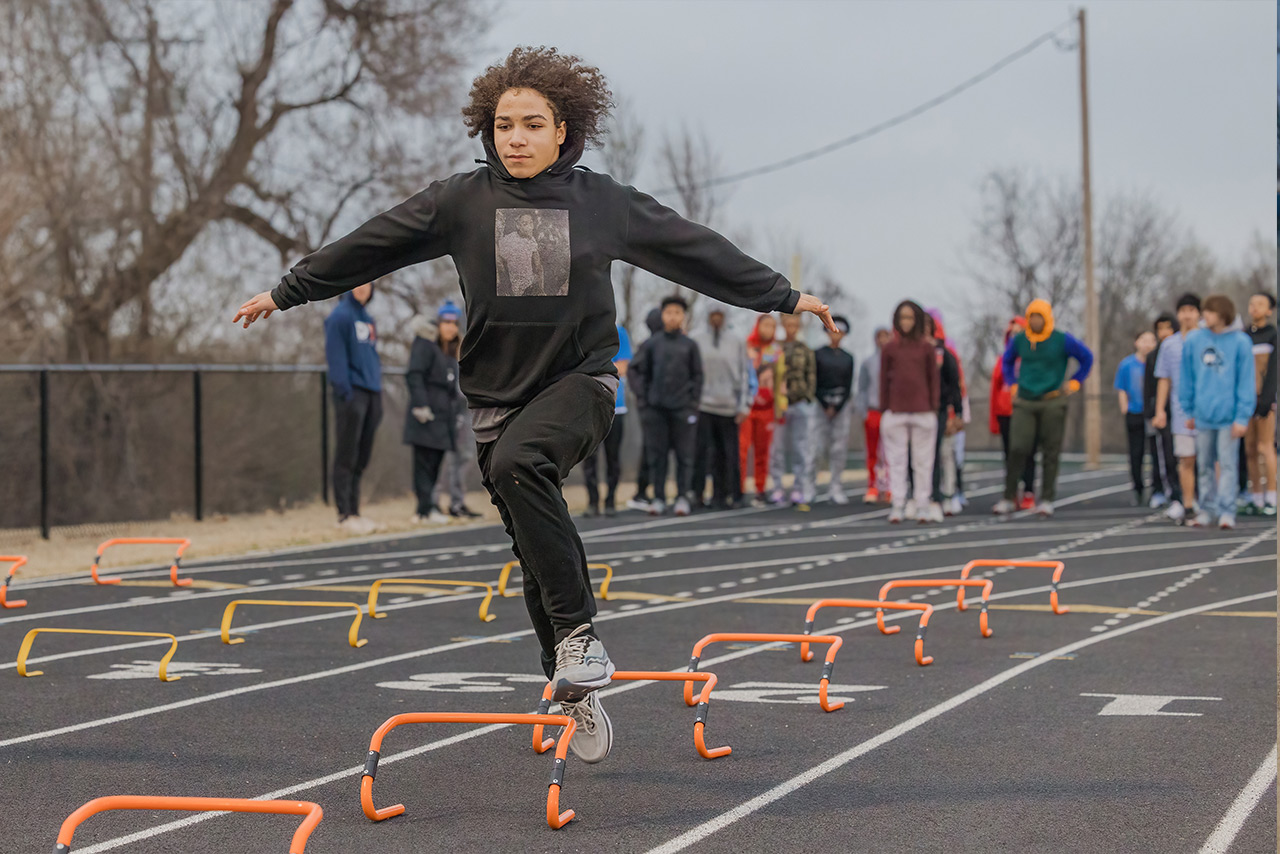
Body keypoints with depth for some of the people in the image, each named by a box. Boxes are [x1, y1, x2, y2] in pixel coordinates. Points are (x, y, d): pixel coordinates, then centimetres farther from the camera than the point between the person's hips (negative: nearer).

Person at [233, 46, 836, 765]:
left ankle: (579, 631, -26)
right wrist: (285, 293, 10)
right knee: (541, 558, 6)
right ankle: (577, 694, 21)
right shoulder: (462, 201, 1)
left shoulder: (604, 201, 0)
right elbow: (369, 247, 6)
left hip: (581, 378, -3)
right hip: (497, 392, 3)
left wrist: (785, 297, 10)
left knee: (518, 464, -33)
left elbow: (698, 251, 6)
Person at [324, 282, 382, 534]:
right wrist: (344, 392, -20)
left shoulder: (368, 319, 18)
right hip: (352, 393, -8)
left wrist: (378, 398, 16)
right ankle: (345, 514, -5)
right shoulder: (341, 315, -5)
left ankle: (354, 511, 14)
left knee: (362, 458, 9)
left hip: (371, 391, 8)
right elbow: (335, 356, -12)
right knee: (347, 456, -6)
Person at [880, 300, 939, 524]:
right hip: (895, 412, 0)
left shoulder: (926, 348, 6)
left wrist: (934, 406, 2)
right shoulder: (889, 348, 7)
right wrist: (884, 409, 5)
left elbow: (934, 378, 8)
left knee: (923, 460, 2)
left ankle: (923, 506, 6)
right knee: (896, 460, 0)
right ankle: (897, 506, 2)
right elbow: (884, 379, 9)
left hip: (923, 413, 0)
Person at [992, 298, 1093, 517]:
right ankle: (1008, 498, -4)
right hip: (1024, 403, 1)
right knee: (1017, 449, -8)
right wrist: (1013, 384, 14)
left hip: (1052, 402, -1)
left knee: (1050, 452, 1)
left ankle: (1047, 500, 6)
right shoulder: (1018, 340, 5)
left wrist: (1074, 384, 5)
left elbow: (1087, 358, 9)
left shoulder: (1062, 340, -3)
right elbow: (1008, 361, 24)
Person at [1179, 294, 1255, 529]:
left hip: (1229, 417, -3)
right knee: (1204, 465, 10)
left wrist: (1242, 417, -11)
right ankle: (1206, 510, 18)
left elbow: (1246, 382, -7)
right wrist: (1188, 410, 6)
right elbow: (1186, 378, 7)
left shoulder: (1240, 342, -6)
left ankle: (1227, 512, 2)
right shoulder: (1193, 341, 1)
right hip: (1203, 416, 3)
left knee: (1227, 464, -1)